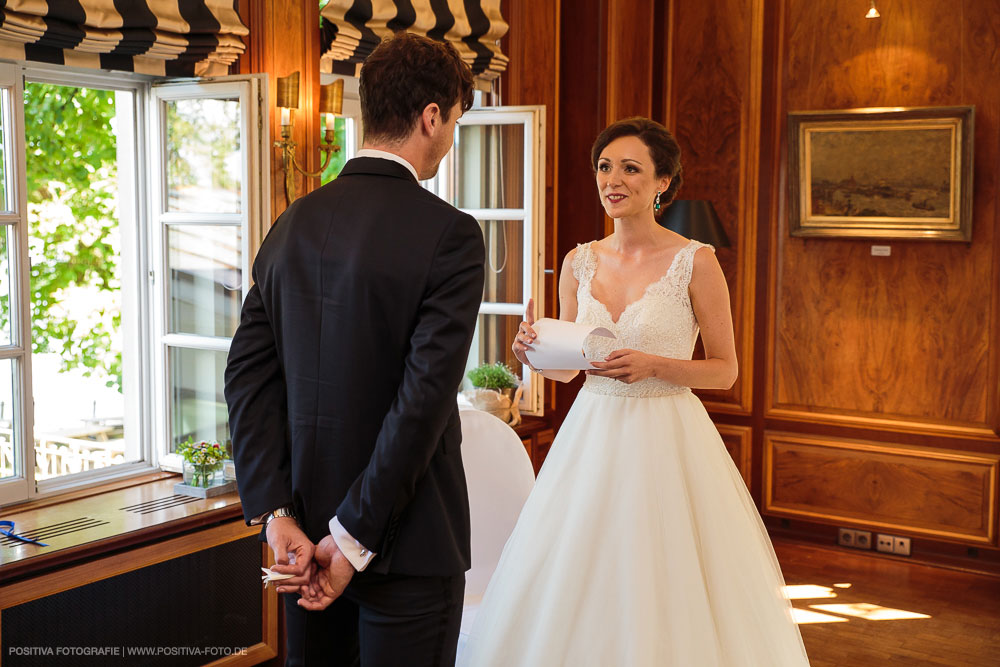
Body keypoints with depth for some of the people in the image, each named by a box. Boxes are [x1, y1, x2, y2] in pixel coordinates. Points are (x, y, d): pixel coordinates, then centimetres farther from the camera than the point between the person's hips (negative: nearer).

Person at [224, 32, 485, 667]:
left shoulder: (294, 222, 3)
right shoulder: (449, 233, -14)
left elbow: (248, 375, -1)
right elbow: (423, 398, -21)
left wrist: (277, 513, -5)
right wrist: (355, 537, -15)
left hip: (304, 532, 6)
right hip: (406, 539, -6)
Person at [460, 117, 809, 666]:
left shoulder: (695, 262, -7)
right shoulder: (579, 263, 5)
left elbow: (725, 370, -3)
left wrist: (654, 365, -18)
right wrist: (534, 352, -7)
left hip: (667, 440, -4)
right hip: (591, 436, 4)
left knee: (666, 598, 2)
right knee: (573, 590, 9)